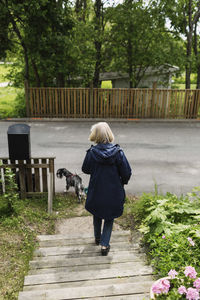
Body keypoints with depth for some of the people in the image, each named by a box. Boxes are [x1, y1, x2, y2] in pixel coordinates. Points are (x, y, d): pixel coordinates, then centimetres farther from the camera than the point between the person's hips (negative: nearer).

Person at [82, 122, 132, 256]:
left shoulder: (91, 152, -16)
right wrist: (122, 182, 9)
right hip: (114, 192, -1)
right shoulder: (118, 152, -17)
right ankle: (104, 244, 15)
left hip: (96, 191, 1)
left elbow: (85, 169, -1)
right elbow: (127, 172, -11)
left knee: (97, 215, 24)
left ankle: (97, 238, 42)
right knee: (109, 217, 17)